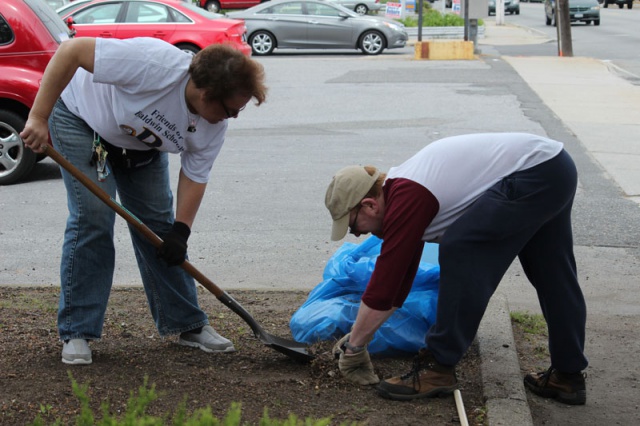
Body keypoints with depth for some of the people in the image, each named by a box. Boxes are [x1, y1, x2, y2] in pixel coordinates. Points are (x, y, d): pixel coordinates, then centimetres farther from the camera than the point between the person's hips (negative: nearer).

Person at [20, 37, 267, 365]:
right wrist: (38, 118, -37)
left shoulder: (214, 125, -19)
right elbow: (71, 51, -38)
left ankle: (188, 324, 13)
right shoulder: (155, 64, -41)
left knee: (159, 223, 3)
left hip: (142, 146, 6)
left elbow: (195, 174, -9)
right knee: (92, 219, -14)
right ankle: (76, 333, -4)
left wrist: (181, 230, -20)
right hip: (81, 117, -6)